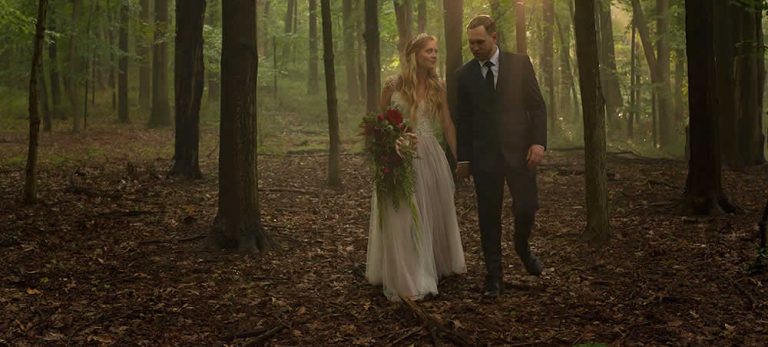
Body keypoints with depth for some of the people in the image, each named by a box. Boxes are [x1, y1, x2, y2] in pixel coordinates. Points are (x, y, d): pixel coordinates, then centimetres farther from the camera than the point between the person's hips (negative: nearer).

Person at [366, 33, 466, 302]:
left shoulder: (438, 87, 4)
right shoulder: (394, 85, -4)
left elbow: (447, 125, 6)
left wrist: (459, 158, 5)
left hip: (430, 155, 3)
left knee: (434, 212, 14)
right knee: (402, 216, -1)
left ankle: (437, 263, 36)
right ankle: (407, 279, 7)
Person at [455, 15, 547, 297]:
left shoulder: (520, 64, 1)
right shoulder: (464, 75, 4)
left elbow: (537, 106, 1)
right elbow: (463, 119, 9)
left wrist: (538, 142, -10)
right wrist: (463, 158, 8)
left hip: (519, 150, -1)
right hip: (484, 155, 1)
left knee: (527, 207, -3)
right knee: (489, 217, 4)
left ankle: (522, 247, 30)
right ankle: (494, 275, 15)